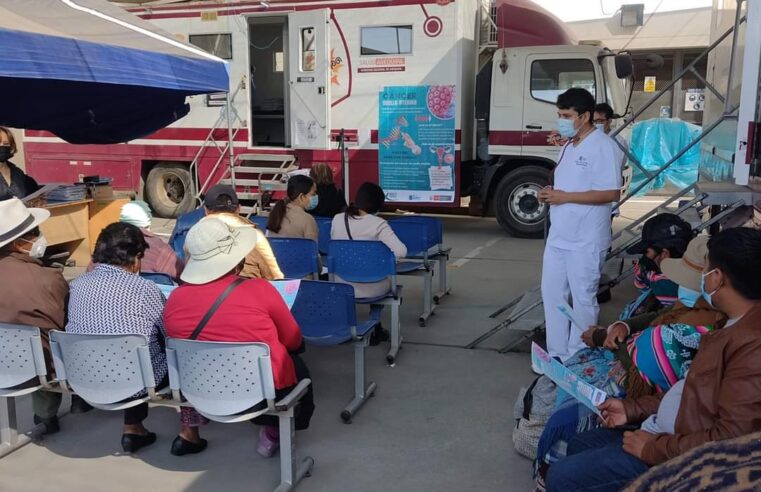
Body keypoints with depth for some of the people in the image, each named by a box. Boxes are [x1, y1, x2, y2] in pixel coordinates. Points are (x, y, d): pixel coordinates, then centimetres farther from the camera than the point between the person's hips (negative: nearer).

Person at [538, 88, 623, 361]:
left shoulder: (602, 146, -14)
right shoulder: (569, 147, 14)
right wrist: (550, 193, 1)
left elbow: (611, 193, -20)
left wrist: (565, 197, -20)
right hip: (558, 236, 9)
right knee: (552, 294, 13)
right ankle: (557, 354, 25)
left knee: (583, 299, 3)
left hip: (586, 241, -9)